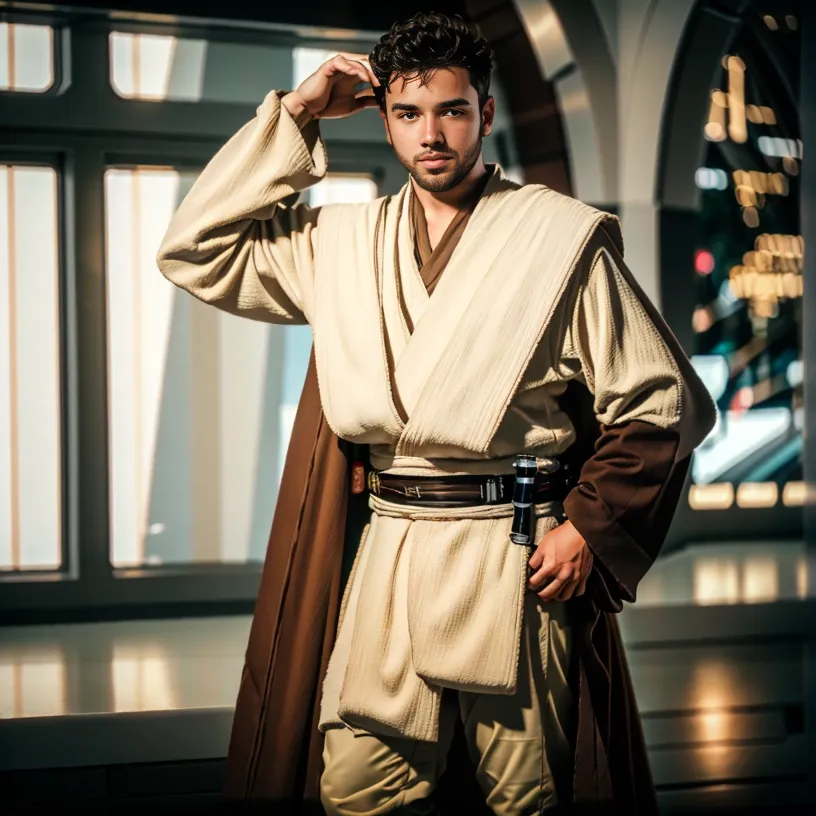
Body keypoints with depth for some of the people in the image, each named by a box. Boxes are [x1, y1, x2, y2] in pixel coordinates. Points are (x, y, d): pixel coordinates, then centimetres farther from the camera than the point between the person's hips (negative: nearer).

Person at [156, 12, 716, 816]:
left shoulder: (562, 238, -1)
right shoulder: (343, 241, 11)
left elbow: (659, 400, 1)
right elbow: (196, 253, 7)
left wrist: (588, 525, -8)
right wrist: (294, 117, 5)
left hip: (515, 558, -3)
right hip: (383, 553, 3)